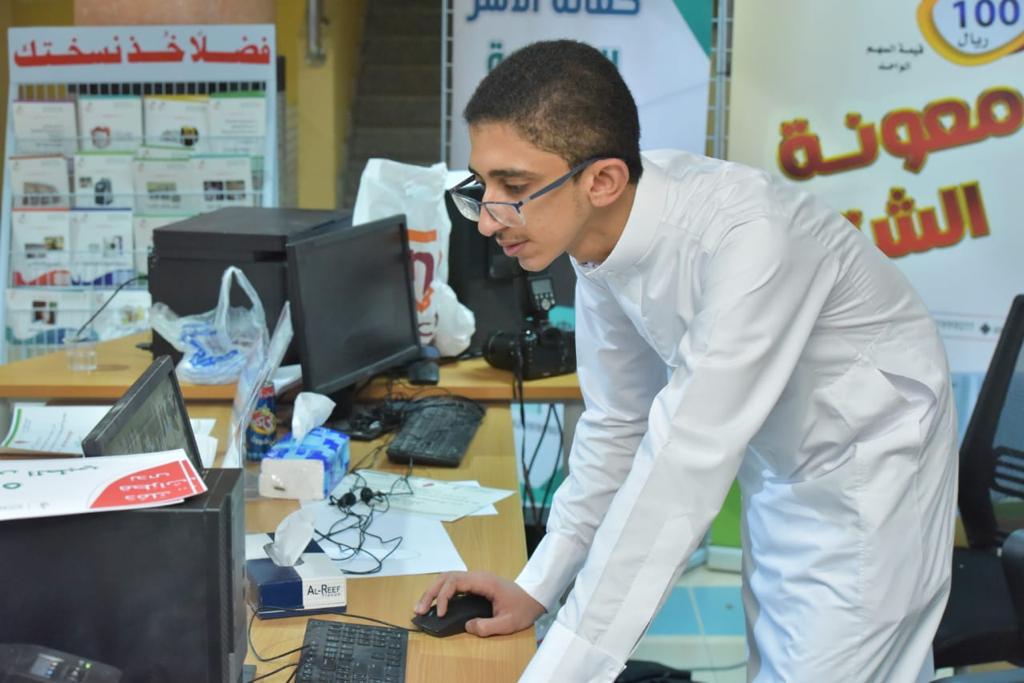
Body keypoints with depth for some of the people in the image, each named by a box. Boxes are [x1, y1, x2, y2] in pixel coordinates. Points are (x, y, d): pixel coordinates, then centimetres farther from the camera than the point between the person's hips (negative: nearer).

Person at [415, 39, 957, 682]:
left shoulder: (747, 237, -34)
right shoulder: (603, 231, -11)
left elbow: (684, 466, -36)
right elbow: (617, 424, 0)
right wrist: (535, 588, -1)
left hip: (869, 469, -6)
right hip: (778, 470, 7)